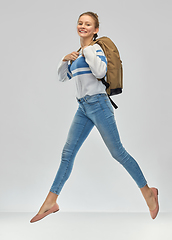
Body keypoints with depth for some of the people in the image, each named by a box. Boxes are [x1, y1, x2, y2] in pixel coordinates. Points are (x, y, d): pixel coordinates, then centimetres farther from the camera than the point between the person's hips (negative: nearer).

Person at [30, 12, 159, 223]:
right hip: (83, 108, 8)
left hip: (98, 104, -7)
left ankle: (147, 192, 12)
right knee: (67, 153, 4)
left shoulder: (95, 48, -5)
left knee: (117, 152, -3)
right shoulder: (78, 53, 18)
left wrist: (88, 51, -14)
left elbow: (100, 72, -24)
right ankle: (50, 202, 8)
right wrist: (65, 60, 7)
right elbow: (62, 77, 25)